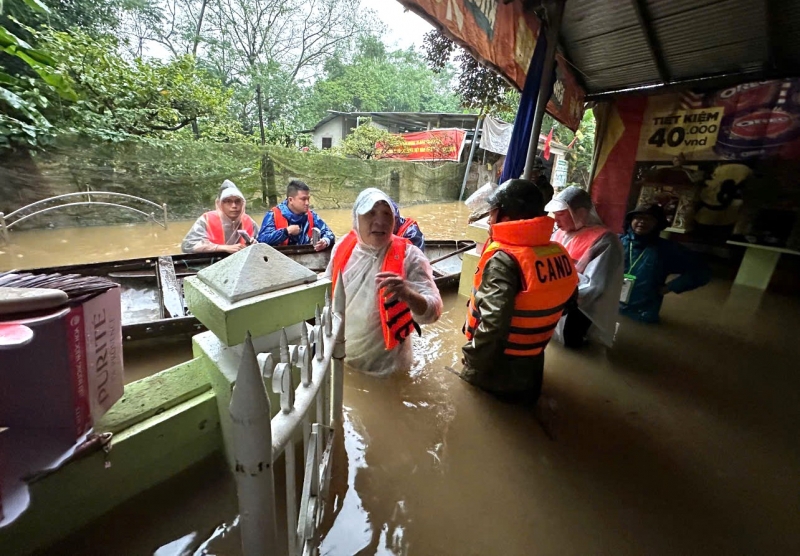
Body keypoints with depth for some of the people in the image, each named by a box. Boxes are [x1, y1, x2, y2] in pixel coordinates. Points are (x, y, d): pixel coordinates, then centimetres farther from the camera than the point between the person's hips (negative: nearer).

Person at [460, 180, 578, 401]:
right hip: (531, 366, 7)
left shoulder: (504, 259, -30)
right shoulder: (558, 254, -5)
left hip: (495, 371, -6)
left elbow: (493, 323, -39)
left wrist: (470, 361, -21)